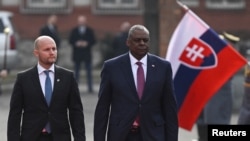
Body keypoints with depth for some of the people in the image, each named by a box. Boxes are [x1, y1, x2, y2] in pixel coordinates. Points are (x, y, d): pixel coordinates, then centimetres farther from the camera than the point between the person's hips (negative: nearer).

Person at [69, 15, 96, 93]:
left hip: (87, 54, -1)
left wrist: (87, 44, -15)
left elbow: (93, 41, 2)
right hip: (77, 54, 1)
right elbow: (70, 40, 3)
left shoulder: (90, 30, 5)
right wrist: (76, 44, -15)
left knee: (89, 72, -1)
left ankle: (90, 88, 2)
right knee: (76, 72, 5)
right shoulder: (74, 30, 6)